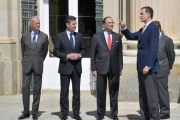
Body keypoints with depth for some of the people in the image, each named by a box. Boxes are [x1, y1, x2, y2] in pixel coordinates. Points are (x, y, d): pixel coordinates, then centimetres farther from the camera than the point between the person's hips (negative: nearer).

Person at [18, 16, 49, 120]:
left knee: (37, 89, 2)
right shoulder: (25, 36, 4)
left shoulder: (44, 36, 2)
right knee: (25, 88, -2)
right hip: (27, 65, 1)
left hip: (38, 66, -1)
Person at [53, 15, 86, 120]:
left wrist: (79, 55, -7)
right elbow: (56, 52, -4)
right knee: (64, 92, 2)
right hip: (65, 67, -3)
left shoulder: (79, 36, 10)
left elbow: (83, 49, 14)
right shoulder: (60, 36, -1)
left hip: (77, 67, 3)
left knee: (77, 91, 7)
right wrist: (67, 56, -15)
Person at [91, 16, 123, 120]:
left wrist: (120, 67, 6)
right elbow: (93, 53, 4)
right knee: (101, 92, 3)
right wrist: (94, 68, -2)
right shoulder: (97, 37, 4)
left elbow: (120, 53, 11)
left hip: (114, 68, 1)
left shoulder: (117, 36, 10)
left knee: (114, 92, 5)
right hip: (101, 68, -1)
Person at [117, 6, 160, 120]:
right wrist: (124, 27, 10)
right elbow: (131, 36, 27)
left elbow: (154, 49, -19)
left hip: (149, 68, -10)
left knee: (151, 94, -7)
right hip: (141, 67, 10)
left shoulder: (153, 28, -13)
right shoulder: (143, 30, 17)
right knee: (142, 94, 13)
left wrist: (148, 66, -22)